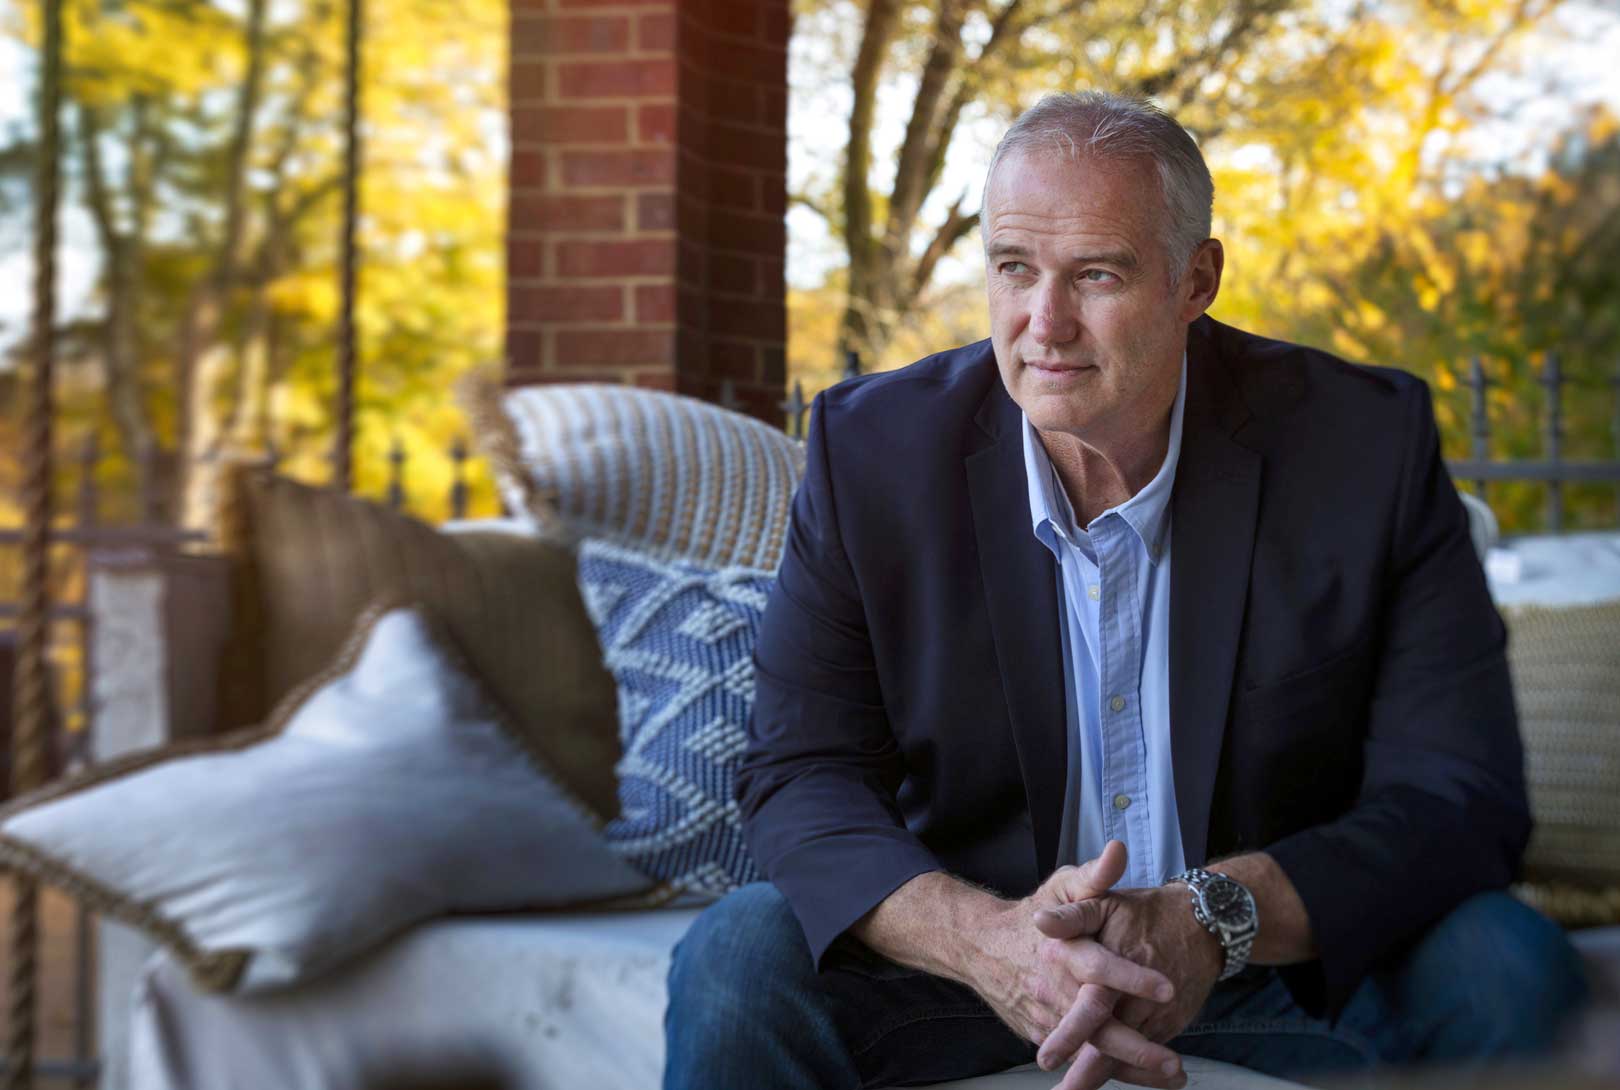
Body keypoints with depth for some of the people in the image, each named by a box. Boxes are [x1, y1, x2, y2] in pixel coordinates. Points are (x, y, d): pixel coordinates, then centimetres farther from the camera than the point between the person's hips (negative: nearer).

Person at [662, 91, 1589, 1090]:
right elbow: (803, 774, -11)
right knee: (738, 962, -25)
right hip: (966, 956, 1)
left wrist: (1211, 918, -34)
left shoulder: (1371, 443, -12)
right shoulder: (872, 450, -8)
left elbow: (1459, 793, -16)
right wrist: (984, 938, -32)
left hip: (1295, 951, 0)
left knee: (1506, 966, -28)